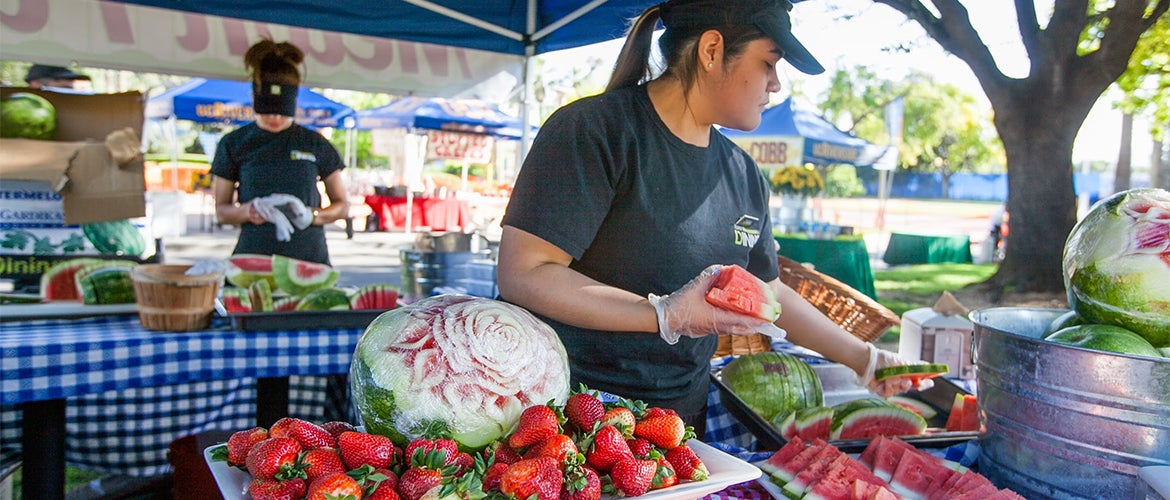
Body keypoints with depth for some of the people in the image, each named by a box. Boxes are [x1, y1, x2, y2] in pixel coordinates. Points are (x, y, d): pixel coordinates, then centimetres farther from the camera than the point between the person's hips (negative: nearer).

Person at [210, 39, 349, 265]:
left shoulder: (316, 144, 9)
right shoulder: (234, 144, 9)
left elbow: (342, 206, 12)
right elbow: (221, 210, 12)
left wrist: (313, 215, -8)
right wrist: (247, 211, -9)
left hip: (309, 256, 0)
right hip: (253, 254, 0)